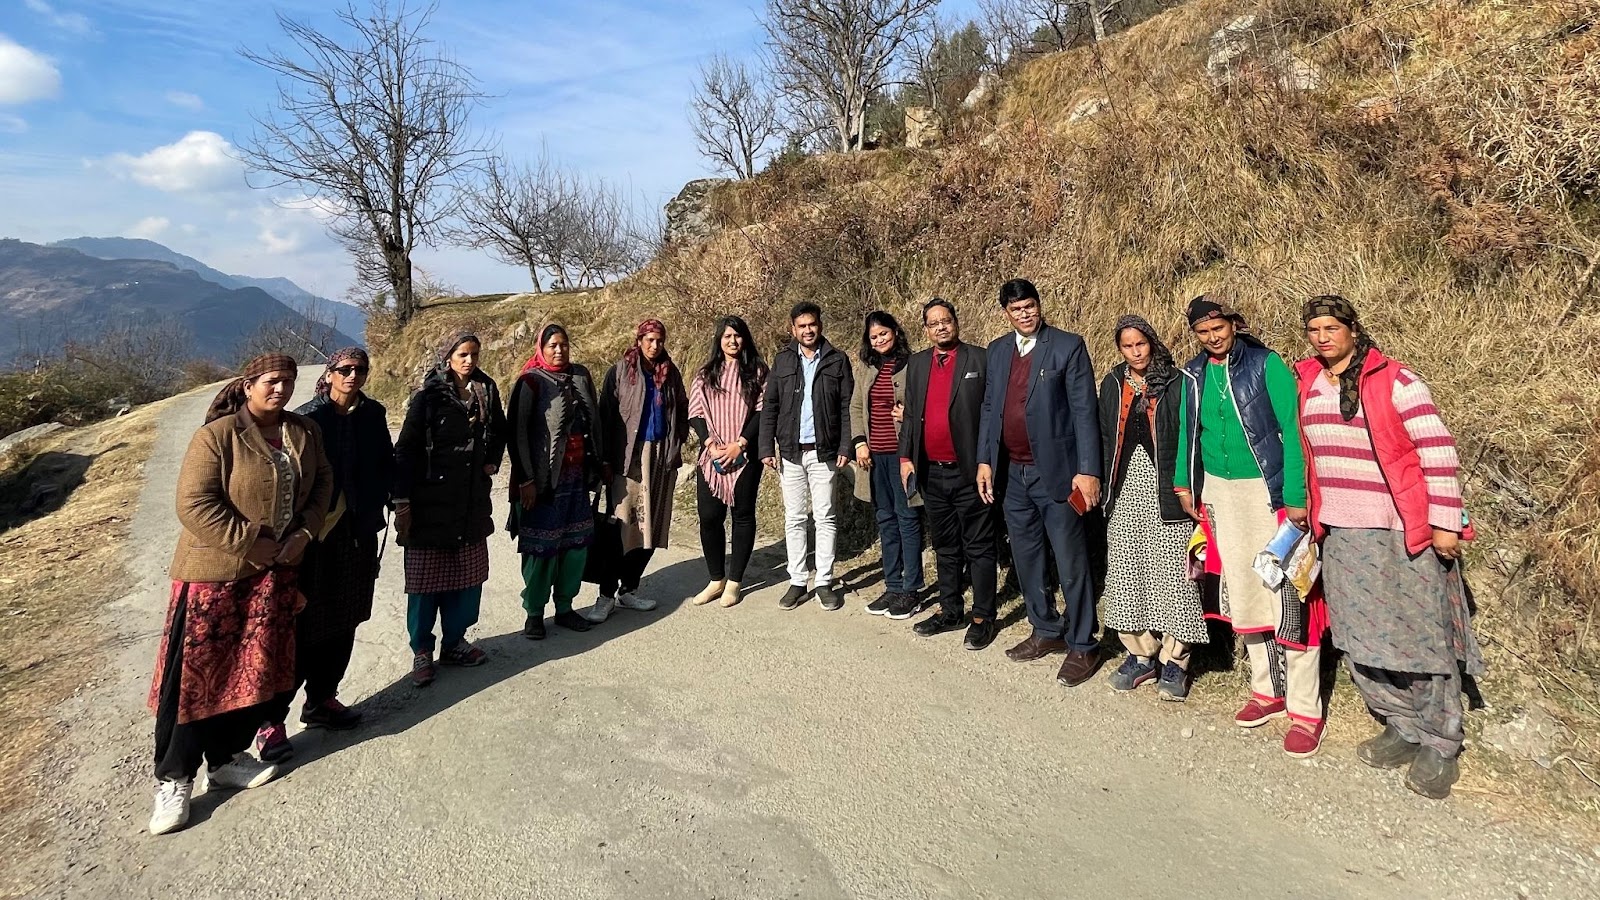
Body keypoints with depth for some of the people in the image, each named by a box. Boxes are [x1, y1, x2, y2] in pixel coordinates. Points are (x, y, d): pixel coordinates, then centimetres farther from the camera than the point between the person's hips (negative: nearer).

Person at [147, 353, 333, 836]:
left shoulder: (304, 432, 4)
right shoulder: (218, 435, -13)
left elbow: (322, 483, 11)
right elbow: (194, 504, -17)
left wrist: (304, 532, -4)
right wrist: (250, 543, -18)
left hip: (275, 573, 6)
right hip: (214, 572, -5)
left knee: (255, 668, 13)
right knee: (196, 674, 1)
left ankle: (226, 758, 29)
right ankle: (173, 779, 14)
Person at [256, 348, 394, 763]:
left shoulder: (373, 414, 5)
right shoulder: (307, 417, -9)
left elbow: (386, 464, 13)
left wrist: (378, 503, 0)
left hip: (357, 532, 5)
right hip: (314, 534, -5)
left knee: (343, 621, 14)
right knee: (302, 627, -3)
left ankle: (322, 700, 30)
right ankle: (272, 718, 9)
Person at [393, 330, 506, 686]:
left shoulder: (487, 391, 5)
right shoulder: (429, 395, -9)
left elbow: (499, 431, 22)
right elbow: (405, 449, -9)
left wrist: (493, 460, 5)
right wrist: (402, 501, -12)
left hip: (472, 501, 5)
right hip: (431, 502, -5)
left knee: (468, 575, 10)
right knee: (426, 578, 3)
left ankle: (454, 642, 26)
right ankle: (421, 651, 17)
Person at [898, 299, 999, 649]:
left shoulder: (980, 360, -4)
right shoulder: (916, 364, 11)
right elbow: (910, 414, 13)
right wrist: (905, 457, 5)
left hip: (969, 472, -5)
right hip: (931, 473, 5)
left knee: (978, 547, 3)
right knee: (945, 546, 16)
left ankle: (984, 617, 12)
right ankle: (950, 610, 28)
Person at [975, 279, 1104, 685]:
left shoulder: (1068, 346, -6)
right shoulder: (997, 351, 11)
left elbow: (1084, 411, -10)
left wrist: (1088, 470, -16)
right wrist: (984, 460, 6)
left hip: (1056, 473, -6)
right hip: (1013, 475, 6)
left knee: (1071, 564, 0)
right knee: (1026, 560, 15)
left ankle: (1082, 647, 12)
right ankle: (1046, 631, 31)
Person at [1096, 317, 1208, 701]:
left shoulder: (1174, 383, -1)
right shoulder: (1112, 385, 11)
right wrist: (1104, 485, 6)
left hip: (1165, 490, -4)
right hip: (1126, 489, 4)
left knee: (1170, 573, -3)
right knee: (1126, 571, 6)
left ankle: (1174, 662, 7)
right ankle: (1140, 654, 17)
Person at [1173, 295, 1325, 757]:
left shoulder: (1266, 365, -9)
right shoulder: (1193, 375, 7)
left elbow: (1291, 431, -14)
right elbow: (1187, 430, 16)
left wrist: (1295, 496, -19)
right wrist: (1184, 482, 8)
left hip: (1267, 491, -5)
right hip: (1219, 493, 6)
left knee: (1287, 596, -6)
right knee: (1242, 594, 12)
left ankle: (1305, 710, 5)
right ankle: (1268, 690, 27)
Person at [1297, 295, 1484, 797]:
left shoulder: (1394, 381, -10)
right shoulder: (1307, 386, 7)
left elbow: (1439, 451, -12)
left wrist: (1444, 522, -15)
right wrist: (1312, 516, 19)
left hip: (1404, 533, -6)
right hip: (1341, 535, 6)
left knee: (1421, 638, 3)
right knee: (1360, 639, 11)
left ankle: (1440, 745, 18)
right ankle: (1404, 728, 28)